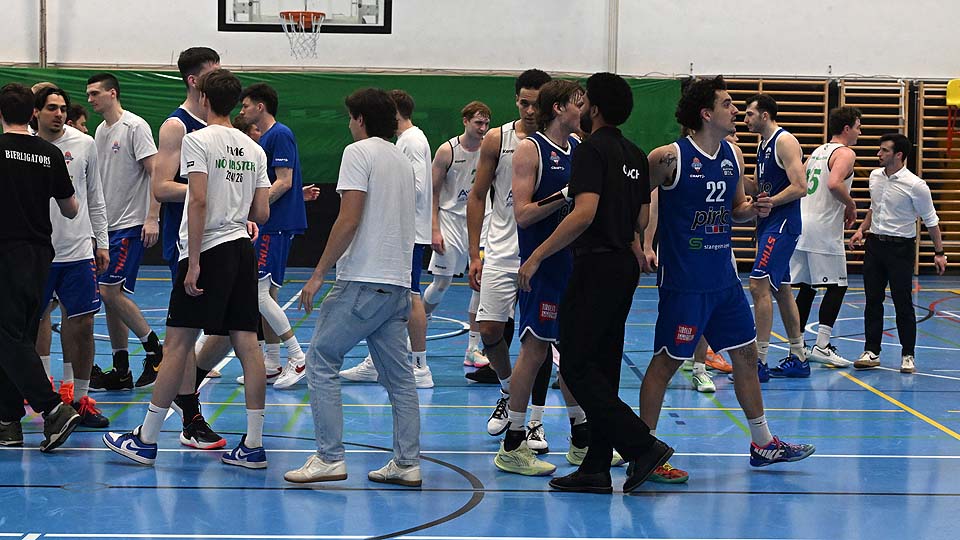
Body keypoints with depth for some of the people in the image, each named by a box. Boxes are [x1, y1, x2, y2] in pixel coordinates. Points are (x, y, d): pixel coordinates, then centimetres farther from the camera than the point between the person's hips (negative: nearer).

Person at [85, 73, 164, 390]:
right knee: (109, 295, 6)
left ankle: (155, 350, 0)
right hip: (107, 225, 8)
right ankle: (121, 372, 12)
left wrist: (152, 218, -20)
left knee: (111, 291, -14)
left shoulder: (134, 127, -10)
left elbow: (155, 173, -14)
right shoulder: (100, 131, 15)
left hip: (130, 225, -8)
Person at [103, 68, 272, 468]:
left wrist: (194, 262, -16)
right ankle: (253, 445, 2)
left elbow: (198, 201, -16)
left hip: (208, 250, -6)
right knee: (247, 345, 3)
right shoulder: (254, 149, 12)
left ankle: (145, 440, 4)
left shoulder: (197, 140, -6)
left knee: (178, 344, -1)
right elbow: (262, 213, 10)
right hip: (242, 248, 6)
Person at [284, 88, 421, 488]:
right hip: (398, 283, 8)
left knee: (321, 361, -1)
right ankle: (407, 463, 9)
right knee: (398, 375, 9)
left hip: (363, 282, -8)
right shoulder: (404, 161, 19)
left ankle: (329, 458, -6)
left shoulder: (359, 152, -5)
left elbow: (349, 220, -14)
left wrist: (319, 273, -11)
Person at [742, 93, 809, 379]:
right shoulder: (763, 144, 17)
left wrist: (768, 203, -21)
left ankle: (760, 361, -14)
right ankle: (798, 359, 20)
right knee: (782, 289, 13)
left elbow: (800, 187, -20)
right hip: (769, 226, 10)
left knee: (759, 285, -15)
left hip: (782, 226, -10)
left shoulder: (785, 141, -13)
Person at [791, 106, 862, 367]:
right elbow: (834, 184, -25)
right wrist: (850, 205, -9)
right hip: (823, 228, -8)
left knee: (806, 287, 11)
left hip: (802, 222, 8)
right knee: (836, 286, -3)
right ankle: (821, 346, -10)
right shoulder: (845, 153, -8)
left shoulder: (818, 151, 19)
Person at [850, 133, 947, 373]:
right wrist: (861, 230, 11)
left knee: (903, 304, -2)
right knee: (872, 301, 7)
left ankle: (908, 356, 7)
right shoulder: (875, 176, 5)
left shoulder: (915, 186, -14)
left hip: (900, 248, -6)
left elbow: (931, 221, -6)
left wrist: (939, 252, -6)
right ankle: (871, 352, 13)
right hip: (875, 245, 6)